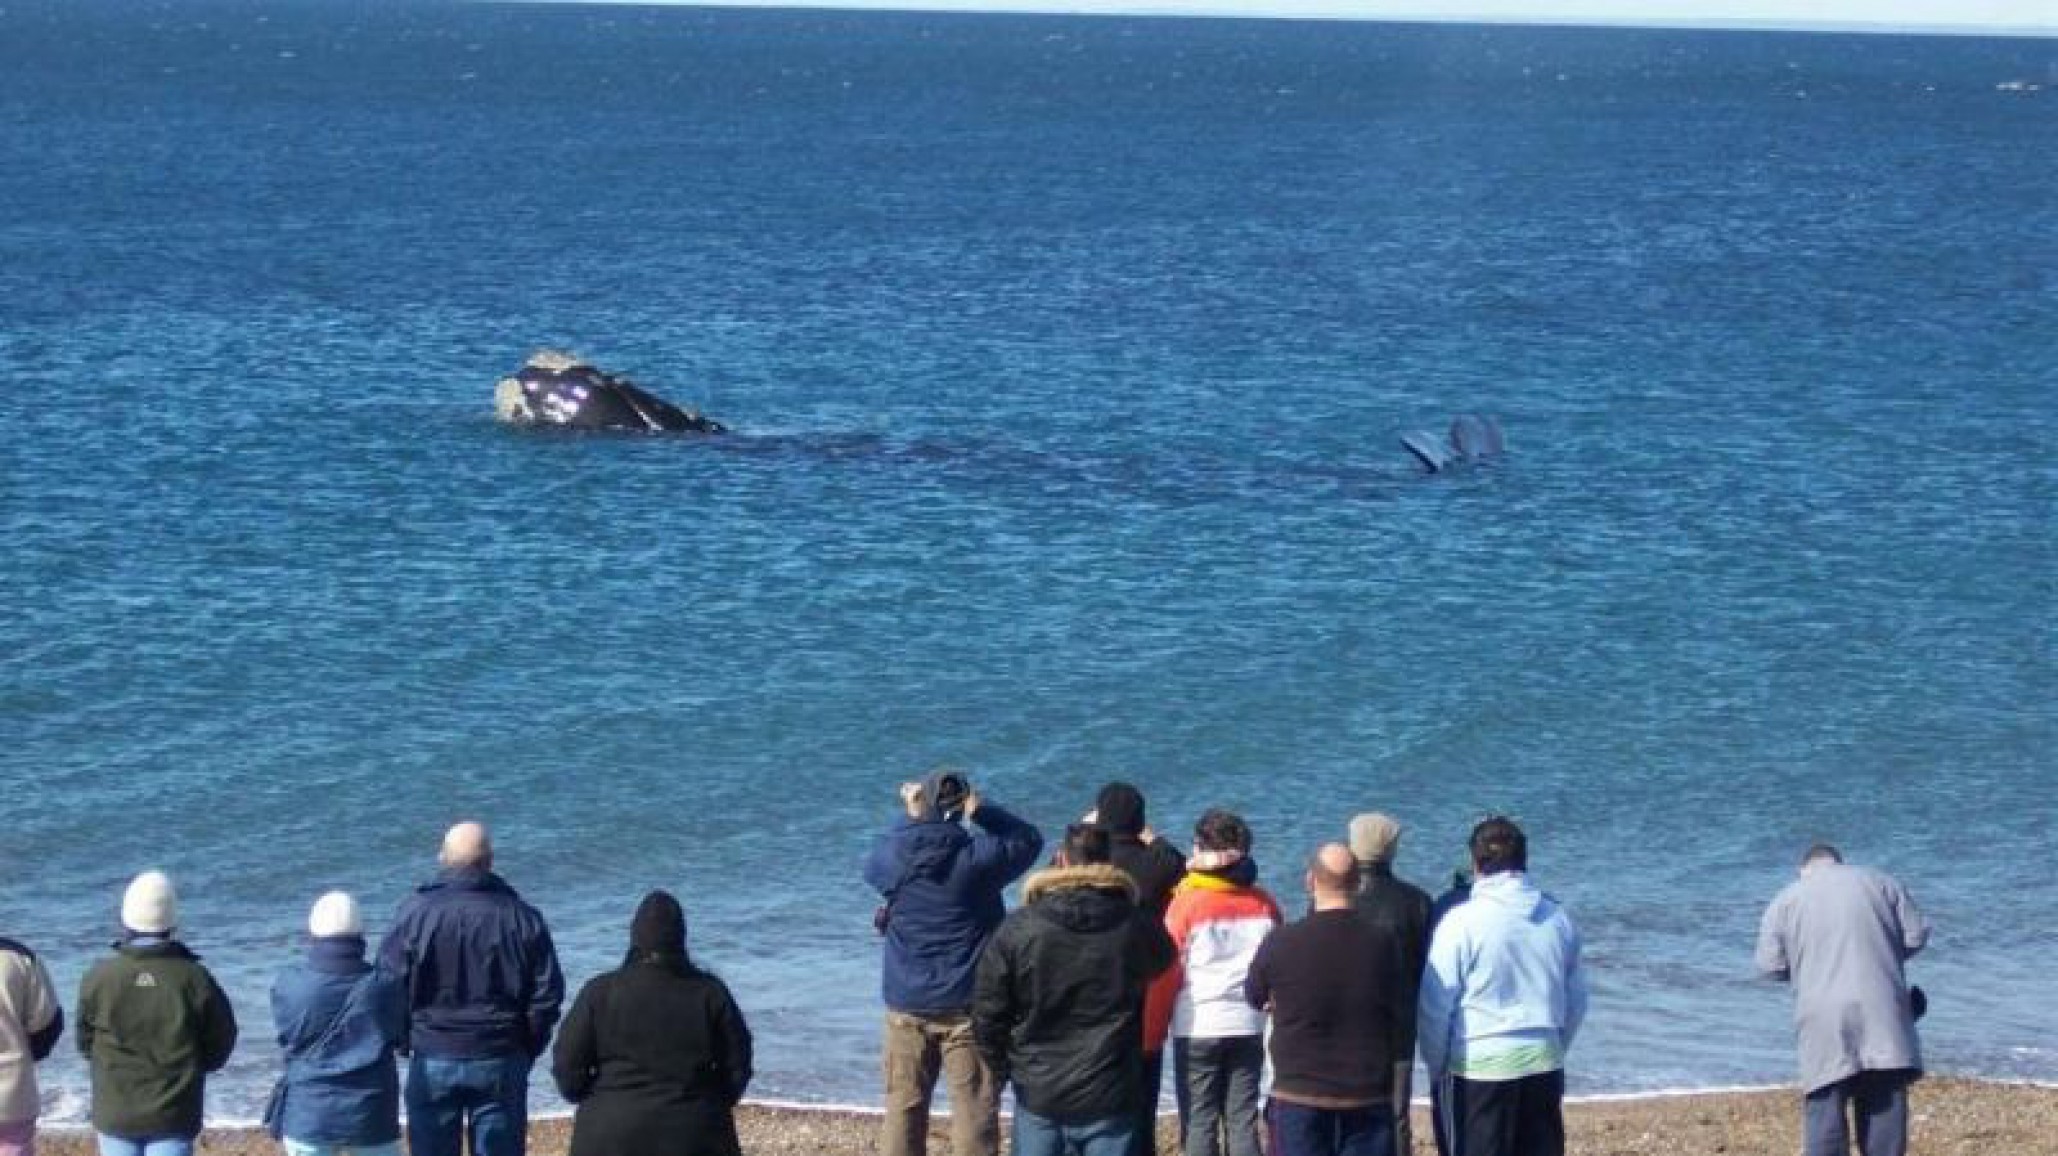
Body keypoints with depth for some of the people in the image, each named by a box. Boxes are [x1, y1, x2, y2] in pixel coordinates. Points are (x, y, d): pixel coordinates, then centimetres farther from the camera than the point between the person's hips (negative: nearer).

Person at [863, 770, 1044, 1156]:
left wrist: (910, 820, 18)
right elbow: (1029, 839, 4)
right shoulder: (979, 857, -13)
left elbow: (873, 867, 19)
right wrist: (982, 812, -4)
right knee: (974, 1109, 1)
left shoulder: (896, 855, -6)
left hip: (906, 1006, 3)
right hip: (967, 1007, -3)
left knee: (903, 1107, 11)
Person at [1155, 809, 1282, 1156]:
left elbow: (1166, 973, -5)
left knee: (1199, 1125, 1)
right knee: (1243, 1120, 7)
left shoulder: (1188, 901, -8)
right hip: (1249, 1025, 3)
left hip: (1197, 1027, -3)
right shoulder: (1264, 904, 3)